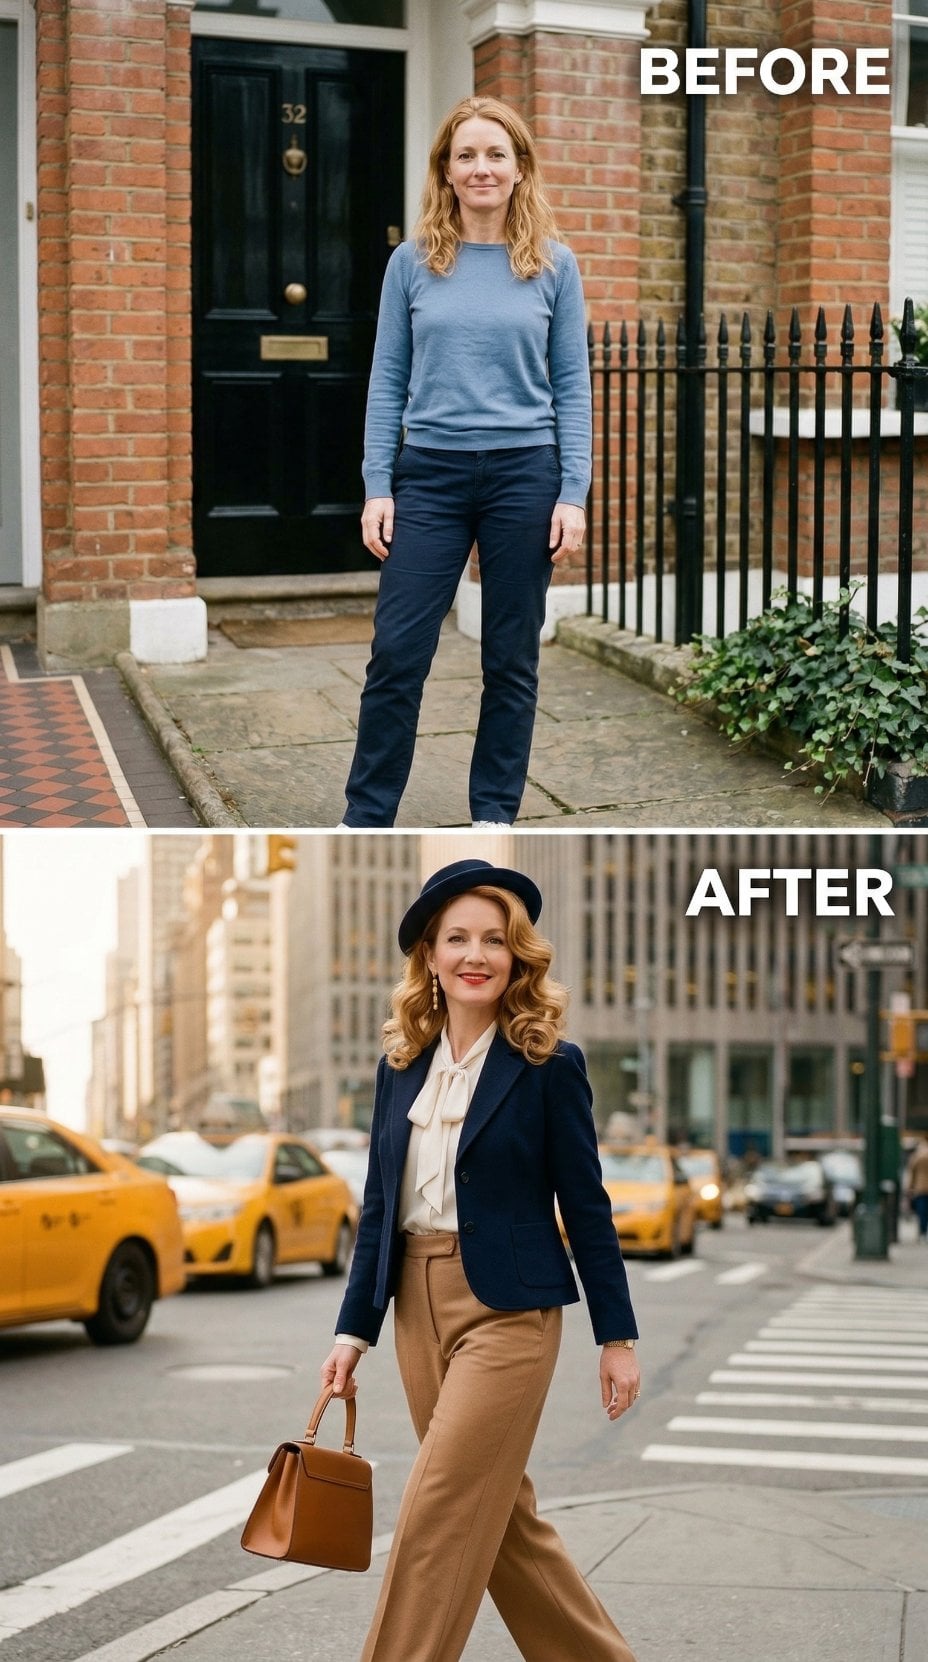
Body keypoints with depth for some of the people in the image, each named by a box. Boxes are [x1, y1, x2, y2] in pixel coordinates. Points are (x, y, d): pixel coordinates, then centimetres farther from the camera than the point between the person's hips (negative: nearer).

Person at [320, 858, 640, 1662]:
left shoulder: (549, 1066, -7)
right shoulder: (402, 1065, 7)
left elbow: (585, 1204, -5)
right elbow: (380, 1205, 11)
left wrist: (618, 1335, -3)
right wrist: (354, 1330, 8)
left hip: (507, 1307, -6)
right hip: (419, 1303, 6)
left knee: (439, 1517, -8)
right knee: (498, 1513, 12)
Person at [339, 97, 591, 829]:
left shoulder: (553, 266, 3)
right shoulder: (413, 262, 4)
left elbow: (572, 386, 3)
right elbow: (388, 381, 5)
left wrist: (573, 495, -5)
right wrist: (378, 488, -3)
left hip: (524, 474, 0)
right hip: (430, 473, 0)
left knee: (511, 658, 7)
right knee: (398, 652, -2)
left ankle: (495, 815, 18)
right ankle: (366, 818, 8)